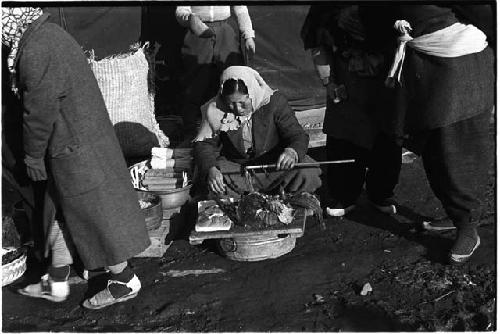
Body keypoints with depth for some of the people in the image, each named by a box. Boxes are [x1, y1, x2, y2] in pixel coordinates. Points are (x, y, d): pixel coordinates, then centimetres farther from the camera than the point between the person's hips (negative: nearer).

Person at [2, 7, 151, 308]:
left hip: (75, 152, -10)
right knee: (60, 213, 19)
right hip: (83, 140, 10)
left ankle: (125, 282, 22)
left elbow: (39, 114, -19)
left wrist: (33, 157, -5)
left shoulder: (36, 52, -24)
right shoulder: (50, 34, 7)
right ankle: (57, 283, 34)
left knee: (96, 215, 5)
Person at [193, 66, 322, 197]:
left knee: (308, 173, -26)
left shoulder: (274, 102, -13)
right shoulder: (216, 110, -10)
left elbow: (298, 136, -12)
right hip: (235, 167, 1)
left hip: (274, 166, -1)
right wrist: (210, 169, -29)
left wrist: (292, 152, -38)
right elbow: (204, 144, -6)